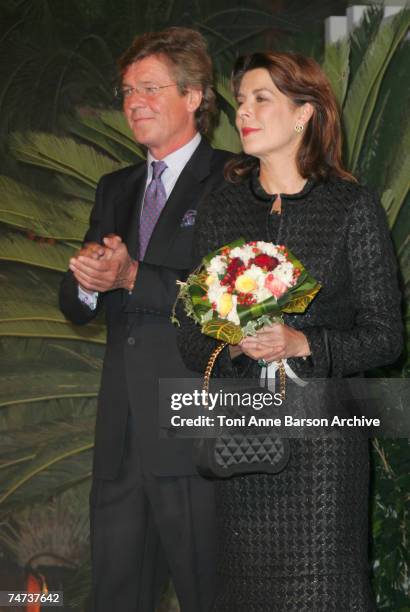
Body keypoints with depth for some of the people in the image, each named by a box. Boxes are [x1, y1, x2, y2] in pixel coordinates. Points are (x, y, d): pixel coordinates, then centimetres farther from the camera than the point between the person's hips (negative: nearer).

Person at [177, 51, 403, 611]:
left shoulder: (354, 208, -1)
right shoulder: (220, 210, 9)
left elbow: (384, 335, -2)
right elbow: (191, 338, 9)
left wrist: (301, 344, -17)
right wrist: (232, 343, -13)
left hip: (323, 438, -3)